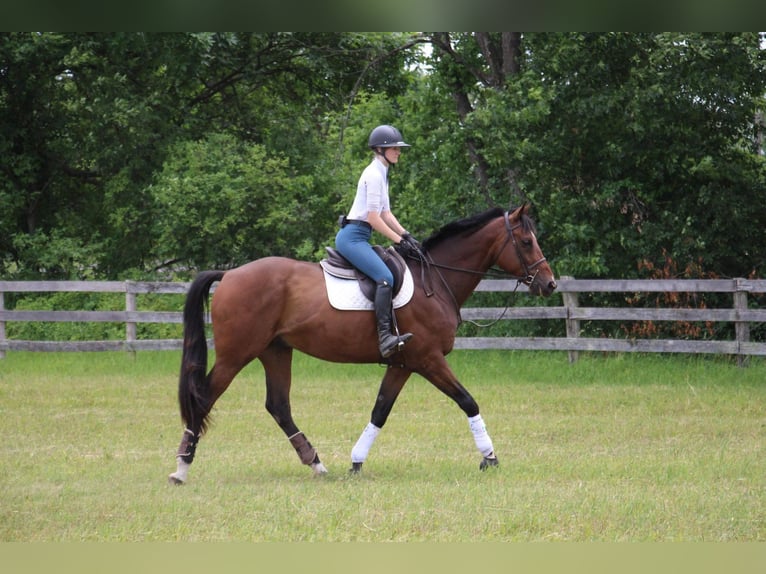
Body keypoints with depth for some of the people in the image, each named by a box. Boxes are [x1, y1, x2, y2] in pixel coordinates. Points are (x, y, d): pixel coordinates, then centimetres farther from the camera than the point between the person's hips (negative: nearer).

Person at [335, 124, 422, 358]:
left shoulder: (381, 174, 19)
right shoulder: (374, 175, -12)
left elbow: (386, 213, 20)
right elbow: (373, 217, -16)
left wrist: (406, 236, 9)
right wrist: (399, 240, -11)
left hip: (358, 237, 11)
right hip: (353, 237, -11)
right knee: (385, 278, -25)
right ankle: (384, 337, -35)